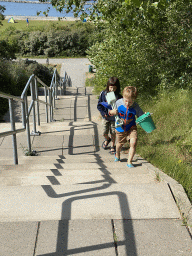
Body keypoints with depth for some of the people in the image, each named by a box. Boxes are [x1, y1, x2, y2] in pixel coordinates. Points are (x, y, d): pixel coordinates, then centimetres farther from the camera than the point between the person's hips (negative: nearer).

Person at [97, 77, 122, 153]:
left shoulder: (118, 96, -12)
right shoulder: (103, 94, -7)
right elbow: (99, 105, 1)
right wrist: (103, 113, -11)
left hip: (114, 118, -1)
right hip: (105, 117, 2)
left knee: (113, 133, 9)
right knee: (104, 133, 8)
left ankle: (113, 146, 32)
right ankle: (107, 139, 44)